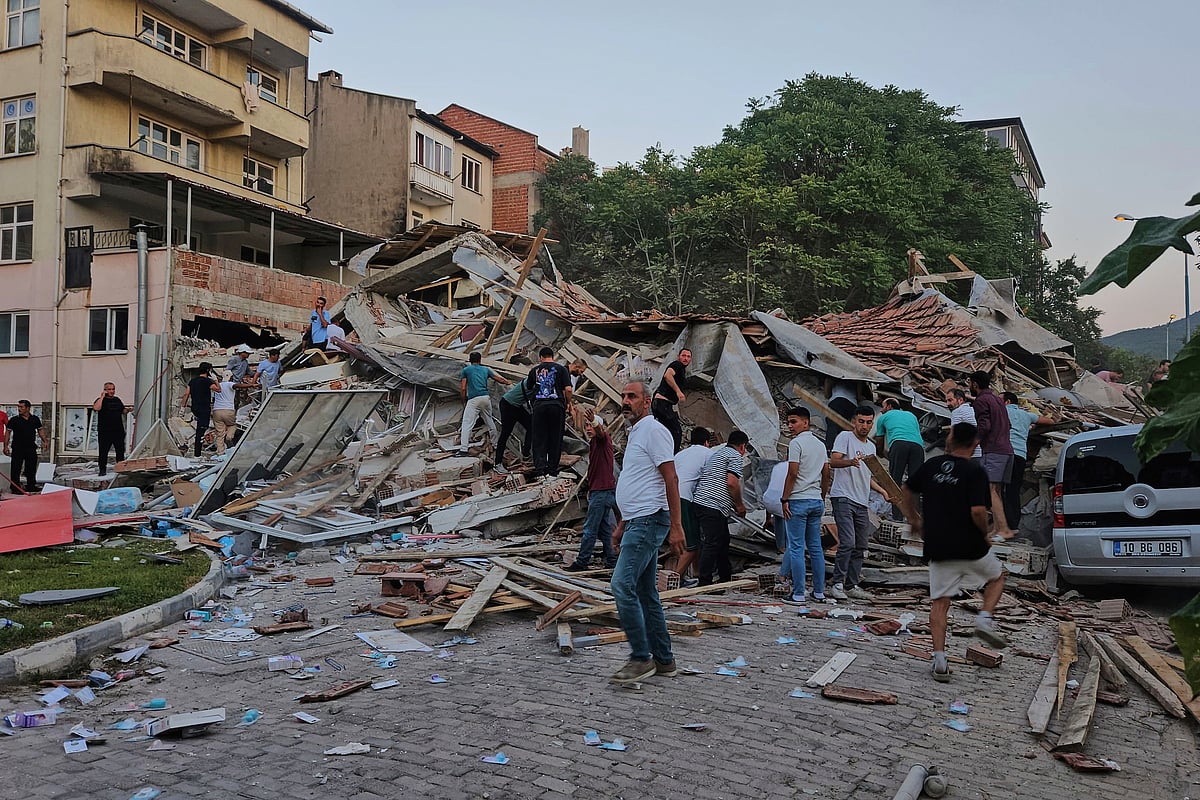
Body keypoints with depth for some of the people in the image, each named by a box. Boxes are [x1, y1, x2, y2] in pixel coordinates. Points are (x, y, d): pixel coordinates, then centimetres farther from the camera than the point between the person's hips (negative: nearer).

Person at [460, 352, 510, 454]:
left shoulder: (465, 370, 9)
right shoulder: (486, 369, 18)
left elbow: (463, 388, 3)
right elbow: (499, 379, 30)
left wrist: (464, 398, 20)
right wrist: (508, 382, 50)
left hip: (473, 399, -4)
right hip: (486, 398, 4)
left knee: (467, 424, -8)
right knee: (489, 422, 18)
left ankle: (463, 449, -19)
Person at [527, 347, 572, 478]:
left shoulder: (535, 370, 10)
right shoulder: (561, 369, 3)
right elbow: (568, 389, -4)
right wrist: (568, 403, 11)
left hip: (539, 405, 1)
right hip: (557, 405, -1)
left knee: (539, 439, 5)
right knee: (555, 439, 6)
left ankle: (539, 470, -1)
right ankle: (552, 470, 8)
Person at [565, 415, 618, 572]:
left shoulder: (603, 439, -7)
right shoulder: (592, 443, 20)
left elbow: (601, 431, -33)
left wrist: (594, 420, -53)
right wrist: (590, 490, 18)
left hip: (603, 491, -10)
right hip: (599, 491, 10)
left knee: (589, 529, -6)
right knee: (604, 529, 12)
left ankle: (582, 562, -2)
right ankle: (611, 560, 16)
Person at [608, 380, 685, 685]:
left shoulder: (653, 431, -10)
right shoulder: (634, 434, 21)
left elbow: (671, 480, -16)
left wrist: (676, 527, -20)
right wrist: (621, 525, 26)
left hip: (649, 521, -11)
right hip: (637, 522, 11)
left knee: (622, 585, -16)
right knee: (646, 593, 11)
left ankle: (641, 659, -9)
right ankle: (663, 661, 17)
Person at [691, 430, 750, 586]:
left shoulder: (716, 453, 26)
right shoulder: (736, 456, -4)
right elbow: (732, 483, -17)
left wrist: (733, 504, 30)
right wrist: (740, 505, -4)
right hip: (712, 507, -10)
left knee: (723, 542, 18)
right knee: (711, 544, -8)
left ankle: (726, 579, 27)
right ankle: (705, 583, -7)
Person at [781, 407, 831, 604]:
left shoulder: (796, 443, -10)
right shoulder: (820, 444, 14)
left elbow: (792, 473, -15)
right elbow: (826, 474, 15)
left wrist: (785, 499, -11)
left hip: (798, 501, -7)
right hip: (816, 501, 7)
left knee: (796, 548, -4)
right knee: (816, 547, 11)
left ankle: (798, 594, -4)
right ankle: (819, 592, 15)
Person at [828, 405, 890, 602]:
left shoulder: (871, 447, 21)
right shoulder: (845, 437, -2)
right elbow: (833, 461, -17)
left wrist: (883, 492, 19)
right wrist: (851, 462, -35)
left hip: (862, 502, 8)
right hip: (843, 498, -8)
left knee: (860, 547, 9)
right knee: (847, 542, -16)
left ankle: (852, 586, 17)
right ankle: (837, 584, -9)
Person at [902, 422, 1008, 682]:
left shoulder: (932, 465, 5)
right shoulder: (975, 472, -11)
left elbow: (908, 491, 18)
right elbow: (978, 511, -21)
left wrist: (915, 519, 33)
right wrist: (985, 533, -1)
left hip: (937, 549, 3)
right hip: (969, 546, -3)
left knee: (940, 603, 8)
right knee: (996, 577, 26)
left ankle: (939, 660, 2)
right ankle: (985, 619, 6)